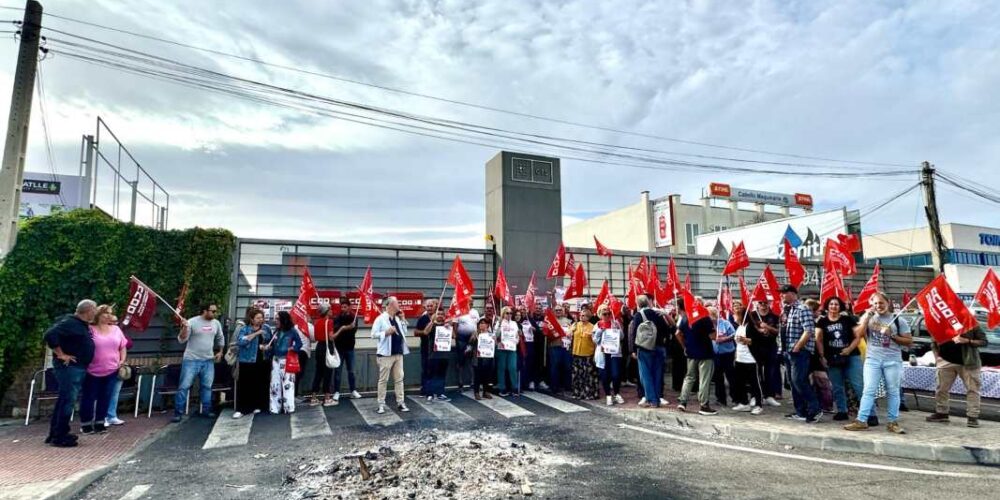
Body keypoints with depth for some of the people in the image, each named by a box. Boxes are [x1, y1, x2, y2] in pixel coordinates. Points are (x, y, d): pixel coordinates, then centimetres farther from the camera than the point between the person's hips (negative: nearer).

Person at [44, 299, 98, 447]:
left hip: (78, 367, 10)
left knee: (64, 400, 16)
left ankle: (56, 434, 25)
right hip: (69, 367, -10)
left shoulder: (82, 324, 14)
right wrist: (61, 355, -22)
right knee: (67, 401, -7)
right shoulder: (70, 322, -16)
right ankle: (59, 437, 0)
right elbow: (50, 335, -27)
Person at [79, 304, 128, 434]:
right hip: (92, 371, -4)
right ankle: (85, 424, 18)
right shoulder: (90, 329, -7)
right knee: (89, 398, 6)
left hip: (111, 371, 4)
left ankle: (99, 423, 20)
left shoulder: (116, 329, 8)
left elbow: (122, 346, 14)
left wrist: (122, 360, 3)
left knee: (105, 397, 10)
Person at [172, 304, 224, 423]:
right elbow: (181, 340, -15)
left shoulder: (216, 323, 5)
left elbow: (220, 338, 20)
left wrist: (220, 352, 13)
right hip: (191, 360, -4)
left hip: (208, 361, 5)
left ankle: (206, 410, 21)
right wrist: (184, 328, -31)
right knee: (184, 386, -3)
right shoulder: (192, 322, -11)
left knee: (207, 386, 10)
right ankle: (178, 413, 6)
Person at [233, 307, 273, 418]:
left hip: (263, 362, 3)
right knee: (245, 385, -4)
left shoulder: (267, 328, 7)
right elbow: (240, 341, -21)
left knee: (261, 385, 8)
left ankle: (257, 406, 22)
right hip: (248, 362, -3)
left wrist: (267, 346, -7)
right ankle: (241, 409, 1)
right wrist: (256, 333, -23)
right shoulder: (244, 329, -4)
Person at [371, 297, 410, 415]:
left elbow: (404, 333, 17)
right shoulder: (380, 319, -8)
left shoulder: (398, 319, 13)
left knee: (399, 379, 8)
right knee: (383, 380, 1)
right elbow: (374, 334, -10)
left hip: (398, 354, 6)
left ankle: (400, 402, 14)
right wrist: (386, 332, -21)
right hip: (386, 354, -6)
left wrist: (403, 320, 7)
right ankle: (381, 404, 9)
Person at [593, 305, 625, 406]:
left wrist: (617, 328, -13)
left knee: (616, 374, -6)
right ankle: (608, 395, 18)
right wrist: (601, 329, -10)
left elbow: (621, 337, -2)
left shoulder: (615, 323, 5)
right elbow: (595, 340, 0)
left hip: (615, 352, -1)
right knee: (604, 375, 3)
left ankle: (617, 394, 17)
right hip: (603, 353, 1)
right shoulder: (598, 325, 6)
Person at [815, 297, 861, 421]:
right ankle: (842, 411, 19)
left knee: (859, 385, -8)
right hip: (832, 359, 2)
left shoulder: (848, 319, 3)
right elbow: (819, 340, 6)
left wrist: (849, 349, -13)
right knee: (837, 387, 9)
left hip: (851, 356, -2)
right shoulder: (822, 321, 6)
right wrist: (822, 356, -2)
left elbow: (858, 337, 2)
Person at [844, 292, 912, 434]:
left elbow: (909, 341, 4)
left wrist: (892, 335, -10)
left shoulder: (898, 320, 5)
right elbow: (858, 334, -4)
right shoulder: (868, 317, 8)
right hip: (872, 359, 0)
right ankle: (861, 421, -5)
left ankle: (893, 422, 14)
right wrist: (866, 317, -9)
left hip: (892, 361, 0)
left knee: (893, 392, 5)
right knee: (868, 390, -3)